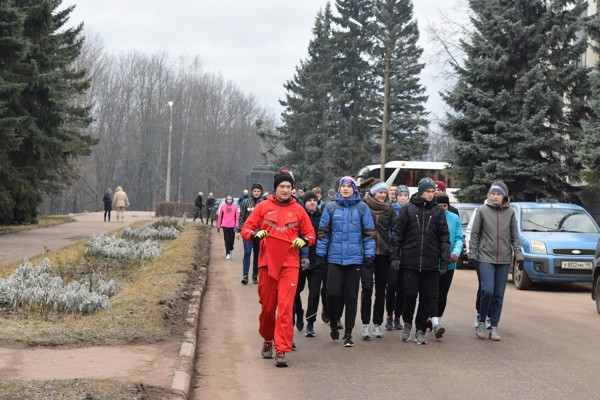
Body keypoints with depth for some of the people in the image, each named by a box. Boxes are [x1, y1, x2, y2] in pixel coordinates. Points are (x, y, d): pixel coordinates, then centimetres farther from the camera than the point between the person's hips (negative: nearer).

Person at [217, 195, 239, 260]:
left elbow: (237, 217, 1)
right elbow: (220, 217, 8)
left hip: (232, 226, 0)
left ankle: (231, 249, 31)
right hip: (225, 226, 0)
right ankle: (227, 254, 2)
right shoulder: (223, 207, 4)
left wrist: (236, 225, -8)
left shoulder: (235, 207, 2)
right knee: (227, 240, -3)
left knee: (231, 240, 2)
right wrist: (218, 226, 9)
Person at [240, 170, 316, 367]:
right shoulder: (263, 207, 5)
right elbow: (245, 229, 5)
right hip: (267, 263, 1)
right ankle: (268, 341, 34)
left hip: (289, 264, -1)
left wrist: (303, 240, -9)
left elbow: (310, 234, 13)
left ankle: (281, 351, -11)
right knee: (267, 305, 9)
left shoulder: (298, 210, 7)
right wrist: (255, 234, -16)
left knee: (285, 306, -11)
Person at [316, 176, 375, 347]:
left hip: (355, 258, 0)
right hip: (334, 258, 0)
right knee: (333, 293, -10)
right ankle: (333, 325, 15)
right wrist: (320, 254, 4)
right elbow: (323, 232, 8)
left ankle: (348, 334, 13)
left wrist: (369, 255, -2)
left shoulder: (362, 208, 4)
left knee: (351, 296, 4)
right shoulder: (331, 207, 5)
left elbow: (369, 233, 4)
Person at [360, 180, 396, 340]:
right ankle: (365, 324, -7)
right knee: (367, 287, -12)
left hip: (383, 253, 3)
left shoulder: (389, 209, 7)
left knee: (380, 290, 7)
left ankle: (377, 324, 16)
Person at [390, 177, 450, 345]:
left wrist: (445, 259, 1)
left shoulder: (438, 211, 7)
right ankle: (407, 323, 19)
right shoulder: (408, 209, 2)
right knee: (410, 293, -6)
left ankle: (420, 330, 14)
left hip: (430, 262, 2)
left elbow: (444, 236, 7)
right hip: (410, 261, -2)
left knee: (426, 297, 4)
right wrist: (395, 256, -3)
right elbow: (397, 233, 3)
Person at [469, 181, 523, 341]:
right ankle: (481, 322, 4)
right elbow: (474, 234, 3)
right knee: (487, 291, -15)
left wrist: (519, 256, 3)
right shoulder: (482, 211, 0)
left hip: (504, 259, 2)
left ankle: (494, 327, 12)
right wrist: (472, 255, -1)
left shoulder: (510, 212, 6)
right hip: (486, 257, -2)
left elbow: (515, 237, 9)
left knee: (499, 295, 3)